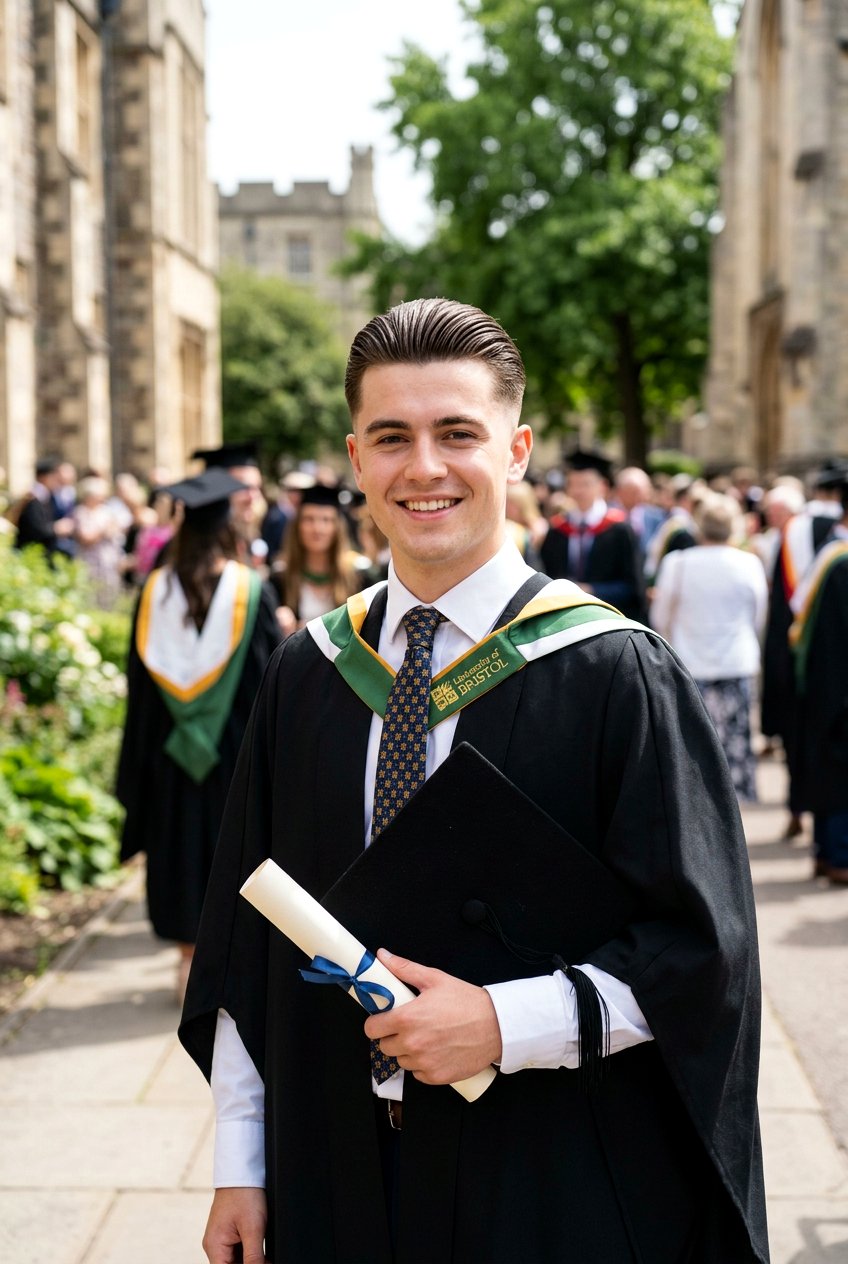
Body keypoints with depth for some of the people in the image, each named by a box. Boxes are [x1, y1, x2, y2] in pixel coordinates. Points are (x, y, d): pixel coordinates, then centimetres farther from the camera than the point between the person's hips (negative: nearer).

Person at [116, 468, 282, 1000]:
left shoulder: (156, 592, -1)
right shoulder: (251, 591, -10)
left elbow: (140, 677, 4)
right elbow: (272, 672, -9)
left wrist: (147, 749, 12)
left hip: (171, 746, 3)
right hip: (237, 745, -2)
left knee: (182, 842, 11)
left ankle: (191, 960, 16)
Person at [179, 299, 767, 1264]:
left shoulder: (613, 675, -11)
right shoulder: (306, 675, 2)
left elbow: (699, 944, -10)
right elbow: (249, 935, 6)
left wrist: (506, 1023, -21)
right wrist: (240, 1168, 4)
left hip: (552, 1185, -3)